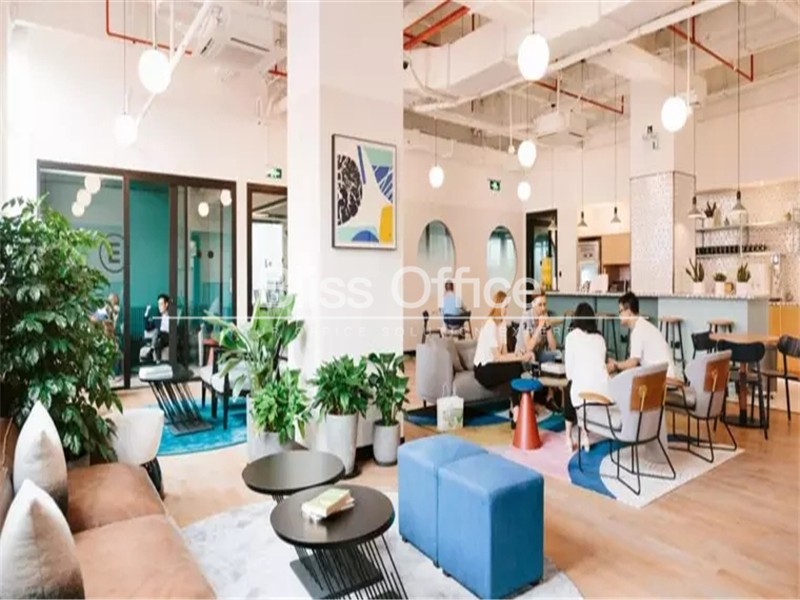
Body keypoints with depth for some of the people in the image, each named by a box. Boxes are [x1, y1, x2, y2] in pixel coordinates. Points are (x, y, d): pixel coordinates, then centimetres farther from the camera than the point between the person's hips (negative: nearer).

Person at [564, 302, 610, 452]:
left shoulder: (572, 336, 5)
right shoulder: (600, 337, 18)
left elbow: (569, 364, 6)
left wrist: (571, 379, 25)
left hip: (583, 387, -4)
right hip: (603, 389, 4)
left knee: (570, 392, 29)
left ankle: (569, 439, 30)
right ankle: (585, 437, 33)